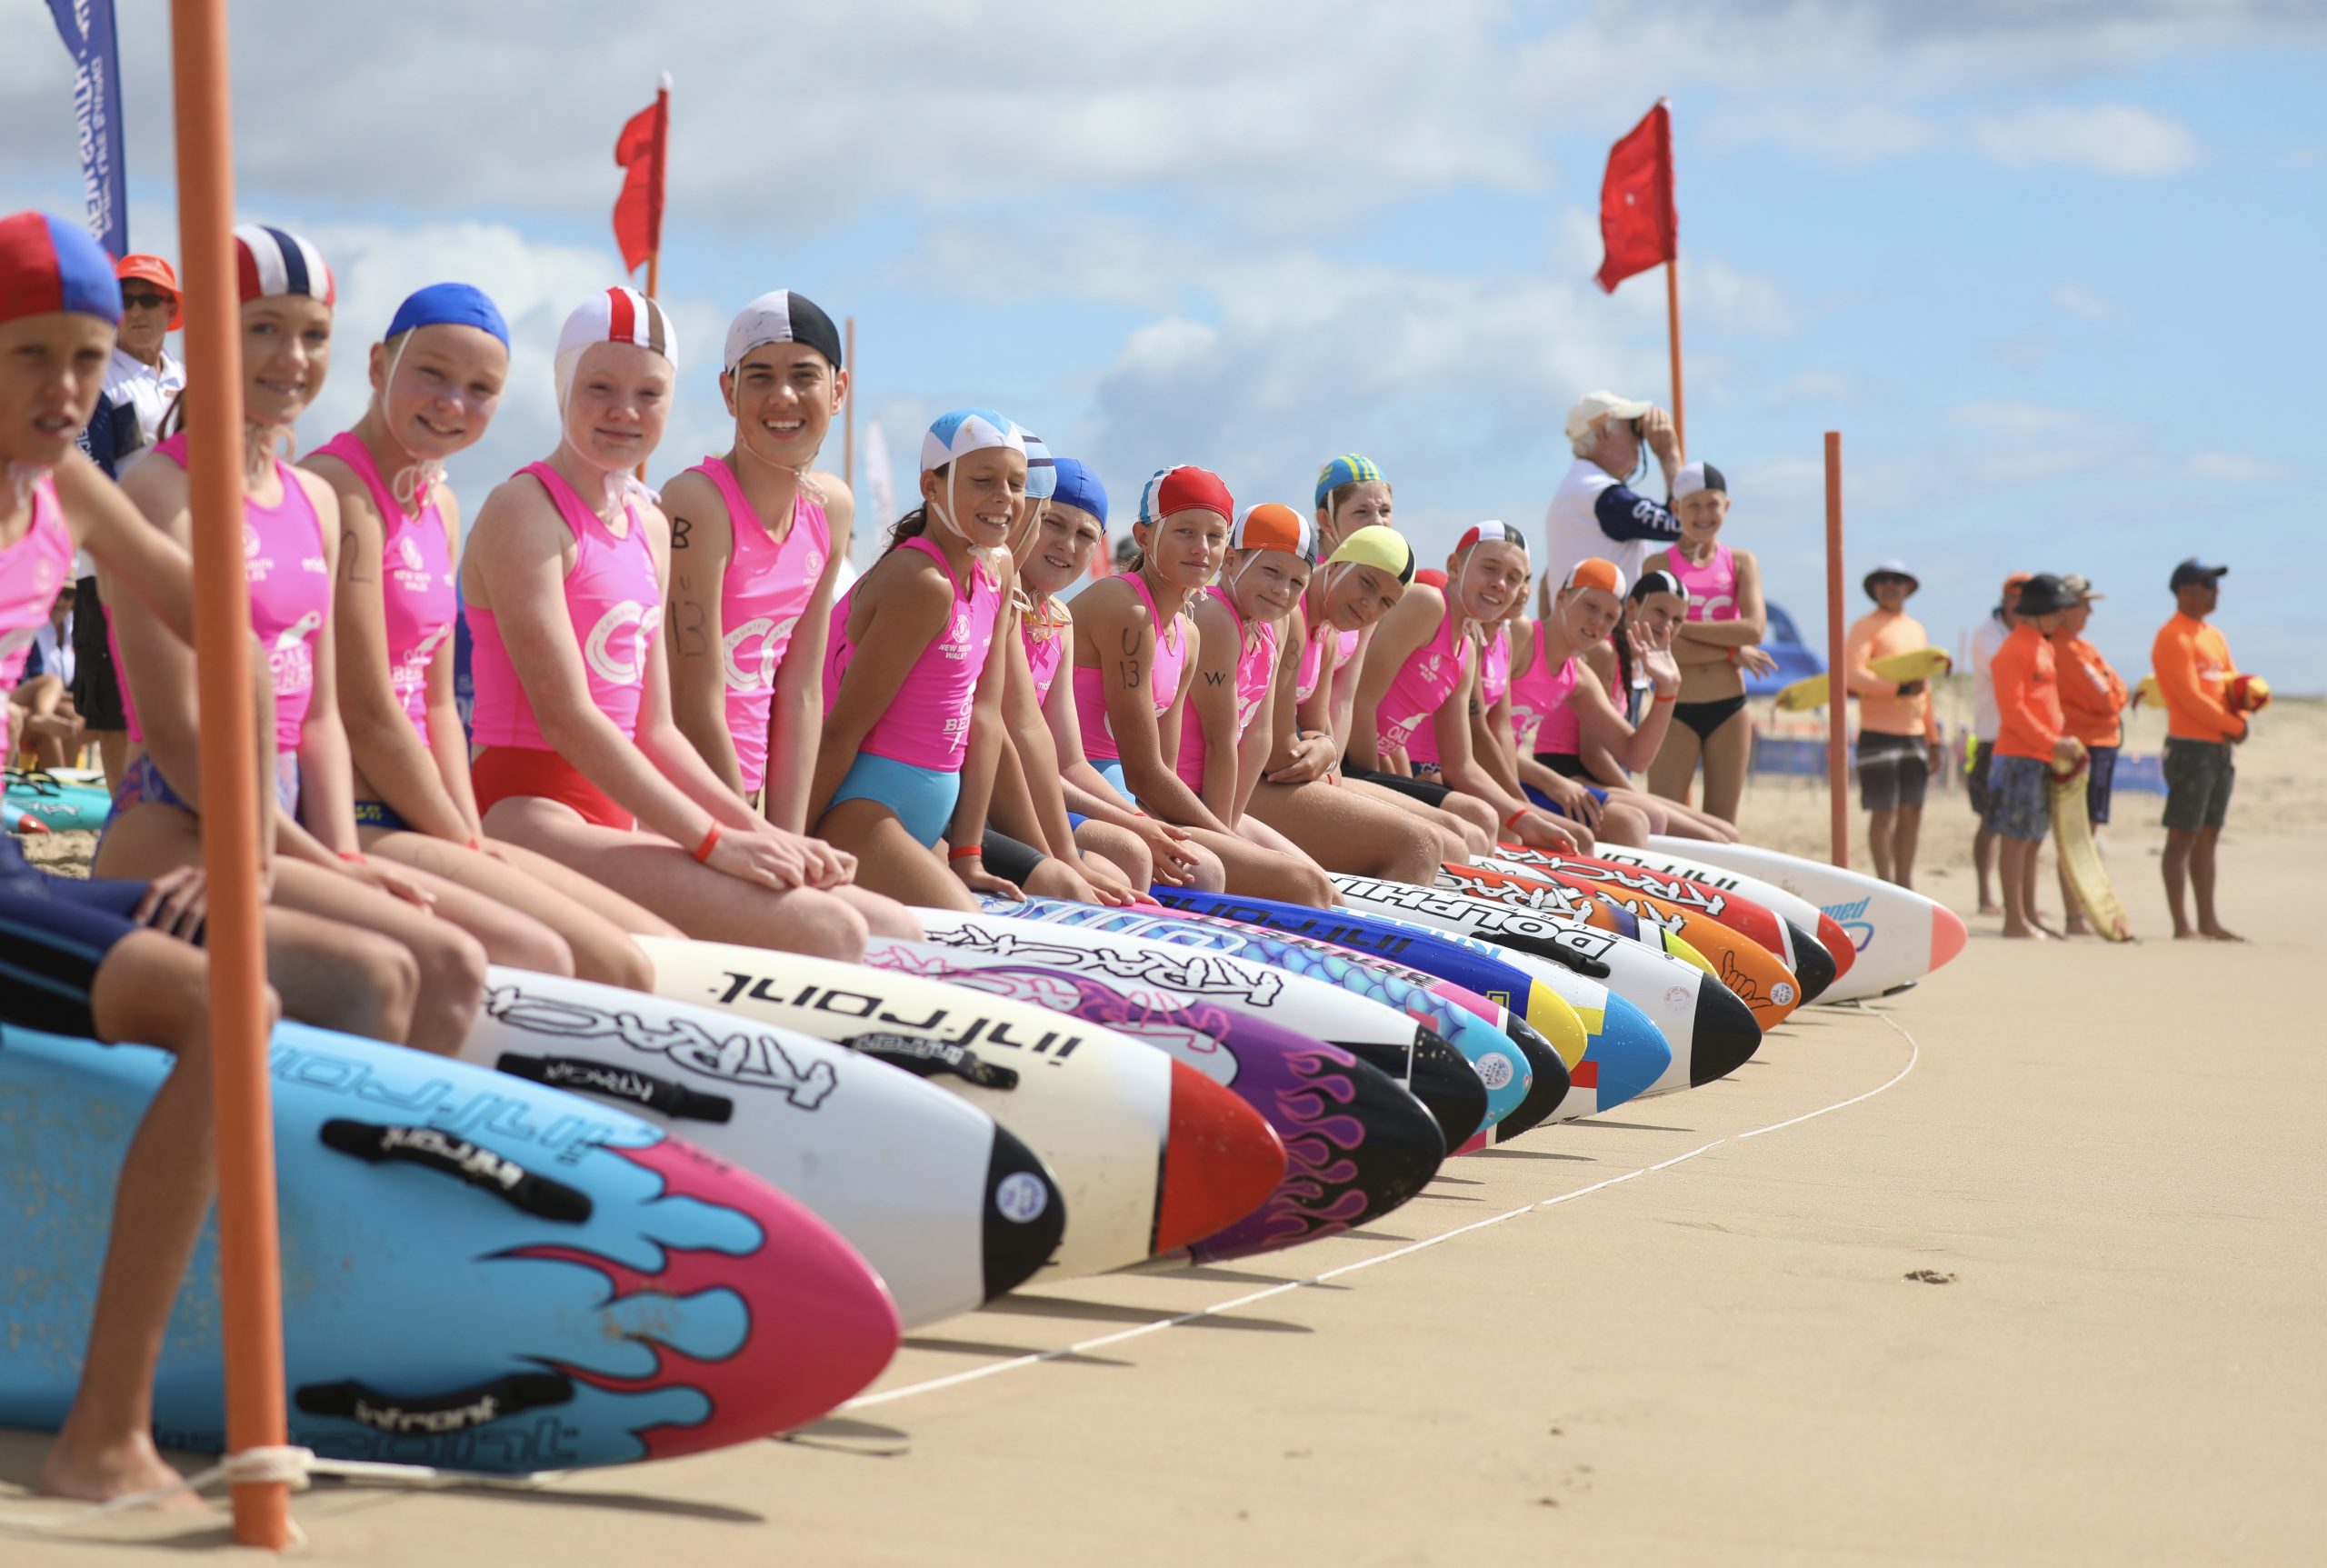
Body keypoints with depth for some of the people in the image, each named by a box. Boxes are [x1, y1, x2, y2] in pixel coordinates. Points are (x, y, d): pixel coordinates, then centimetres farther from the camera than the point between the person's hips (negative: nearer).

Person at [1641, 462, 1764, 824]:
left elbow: (1754, 629, -10)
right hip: (1676, 711, -3)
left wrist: (1681, 627, -13)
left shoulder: (1741, 563, 7)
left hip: (1729, 711, 3)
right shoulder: (1659, 564, 0)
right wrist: (1731, 651, -14)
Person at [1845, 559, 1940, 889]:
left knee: (1912, 812, 7)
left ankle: (1904, 883, 15)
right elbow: (1853, 676, -18)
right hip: (1879, 734, -6)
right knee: (1884, 812, -4)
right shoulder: (1866, 627, -4)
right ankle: (1885, 884, 3)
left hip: (1914, 735, 6)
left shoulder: (1917, 629, 18)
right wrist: (1900, 687, -24)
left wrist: (1933, 737, 20)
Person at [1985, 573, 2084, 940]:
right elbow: (2012, 708, -18)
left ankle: (2029, 917, 17)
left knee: (2033, 840, 12)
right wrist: (2053, 743, -19)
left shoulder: (2044, 648, 19)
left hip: (2044, 758, 9)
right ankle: (2015, 920, -6)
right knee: (2016, 837, -7)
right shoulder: (2014, 650, -11)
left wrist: (2064, 741, 12)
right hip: (2019, 755, -9)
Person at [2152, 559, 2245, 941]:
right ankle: (2181, 925, -6)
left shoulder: (2214, 636, 18)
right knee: (2182, 836, -6)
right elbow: (2190, 698, -18)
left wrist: (2239, 718, -5)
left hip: (2221, 748, 9)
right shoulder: (2173, 637, -11)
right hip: (2190, 747, -9)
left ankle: (2208, 920, 16)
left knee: (2208, 837, 12)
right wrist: (2234, 726, -12)